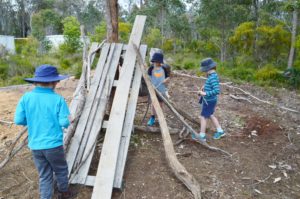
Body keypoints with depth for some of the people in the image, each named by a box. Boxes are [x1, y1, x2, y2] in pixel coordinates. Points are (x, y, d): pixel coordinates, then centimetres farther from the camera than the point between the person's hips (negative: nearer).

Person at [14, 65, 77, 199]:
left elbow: (18, 120, -4)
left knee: (44, 175, 18)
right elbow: (64, 123, -13)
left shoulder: (26, 97, -5)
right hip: (53, 145, -3)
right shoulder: (58, 99, -13)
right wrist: (69, 120, 9)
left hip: (35, 146, 3)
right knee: (61, 170, 21)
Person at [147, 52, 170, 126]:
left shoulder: (163, 68, 0)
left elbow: (168, 77, 8)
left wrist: (166, 80, -13)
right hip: (153, 89, -1)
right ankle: (152, 118, 11)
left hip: (161, 89, 1)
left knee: (160, 103, 11)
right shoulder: (151, 68, -4)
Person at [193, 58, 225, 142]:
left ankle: (202, 136, 16)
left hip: (209, 101, -10)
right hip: (209, 100, 10)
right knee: (210, 115, 22)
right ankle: (220, 131, 34)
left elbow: (217, 91, -32)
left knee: (203, 117, 3)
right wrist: (205, 87, 7)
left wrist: (205, 93, -27)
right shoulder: (212, 76, 4)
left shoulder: (213, 77, -25)